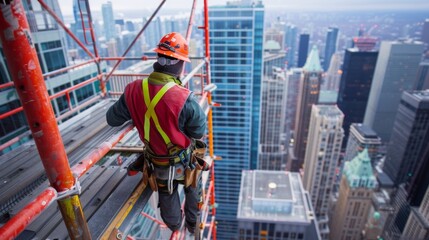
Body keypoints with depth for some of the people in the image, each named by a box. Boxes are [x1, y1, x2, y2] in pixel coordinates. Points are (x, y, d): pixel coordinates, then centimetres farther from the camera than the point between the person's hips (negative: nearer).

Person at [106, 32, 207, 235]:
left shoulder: (133, 91, -20)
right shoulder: (184, 99, -34)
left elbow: (112, 119, -5)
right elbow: (200, 132, -19)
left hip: (156, 162, 4)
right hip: (182, 161, -4)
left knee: (167, 197, 29)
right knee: (192, 189, 30)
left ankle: (175, 228, 59)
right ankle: (192, 223, 53)